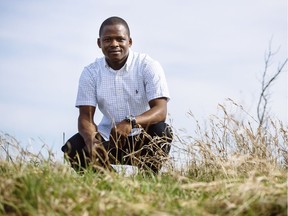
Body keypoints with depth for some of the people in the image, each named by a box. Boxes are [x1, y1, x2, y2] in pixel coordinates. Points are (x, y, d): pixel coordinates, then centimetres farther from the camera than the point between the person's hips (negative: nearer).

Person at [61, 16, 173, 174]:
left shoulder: (148, 66, -10)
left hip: (143, 140, -2)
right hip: (107, 139, 2)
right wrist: (92, 141, -31)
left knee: (161, 131, -34)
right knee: (72, 148, -23)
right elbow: (85, 117, -7)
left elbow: (160, 111, -20)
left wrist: (131, 122, -41)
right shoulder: (91, 72, -2)